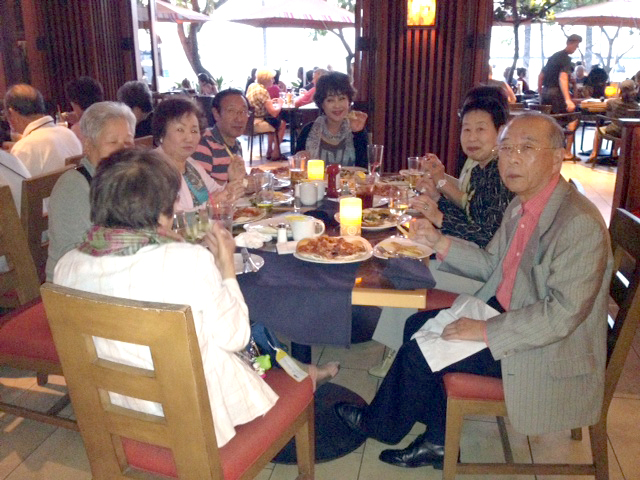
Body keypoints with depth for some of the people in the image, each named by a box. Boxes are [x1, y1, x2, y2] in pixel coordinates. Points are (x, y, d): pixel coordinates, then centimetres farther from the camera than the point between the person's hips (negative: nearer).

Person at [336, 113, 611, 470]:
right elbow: (492, 264, 12)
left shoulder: (580, 224, -26)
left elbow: (563, 313, -28)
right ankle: (439, 440, 16)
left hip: (550, 350, -9)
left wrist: (486, 330, -24)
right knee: (419, 326, 6)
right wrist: (439, 242, -2)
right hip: (506, 311, 9)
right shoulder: (521, 207, 3)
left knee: (423, 351, -11)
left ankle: (382, 424, 20)